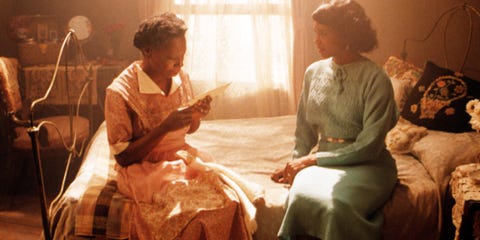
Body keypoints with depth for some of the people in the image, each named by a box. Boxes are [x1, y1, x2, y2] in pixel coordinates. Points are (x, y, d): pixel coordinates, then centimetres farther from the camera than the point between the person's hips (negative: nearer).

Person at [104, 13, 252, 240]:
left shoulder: (181, 78, 1)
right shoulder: (119, 92, -17)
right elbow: (122, 157, -13)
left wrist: (197, 114, -8)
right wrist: (165, 127, -24)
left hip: (182, 157, 5)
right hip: (143, 168, -5)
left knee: (229, 199, -22)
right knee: (198, 208, -30)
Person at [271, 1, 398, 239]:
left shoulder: (375, 78, -9)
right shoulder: (314, 72, 8)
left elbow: (369, 146, -13)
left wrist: (313, 159, -14)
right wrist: (298, 164, 0)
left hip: (367, 165, -3)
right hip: (322, 161, 4)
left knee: (337, 204, -35)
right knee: (300, 195, -32)